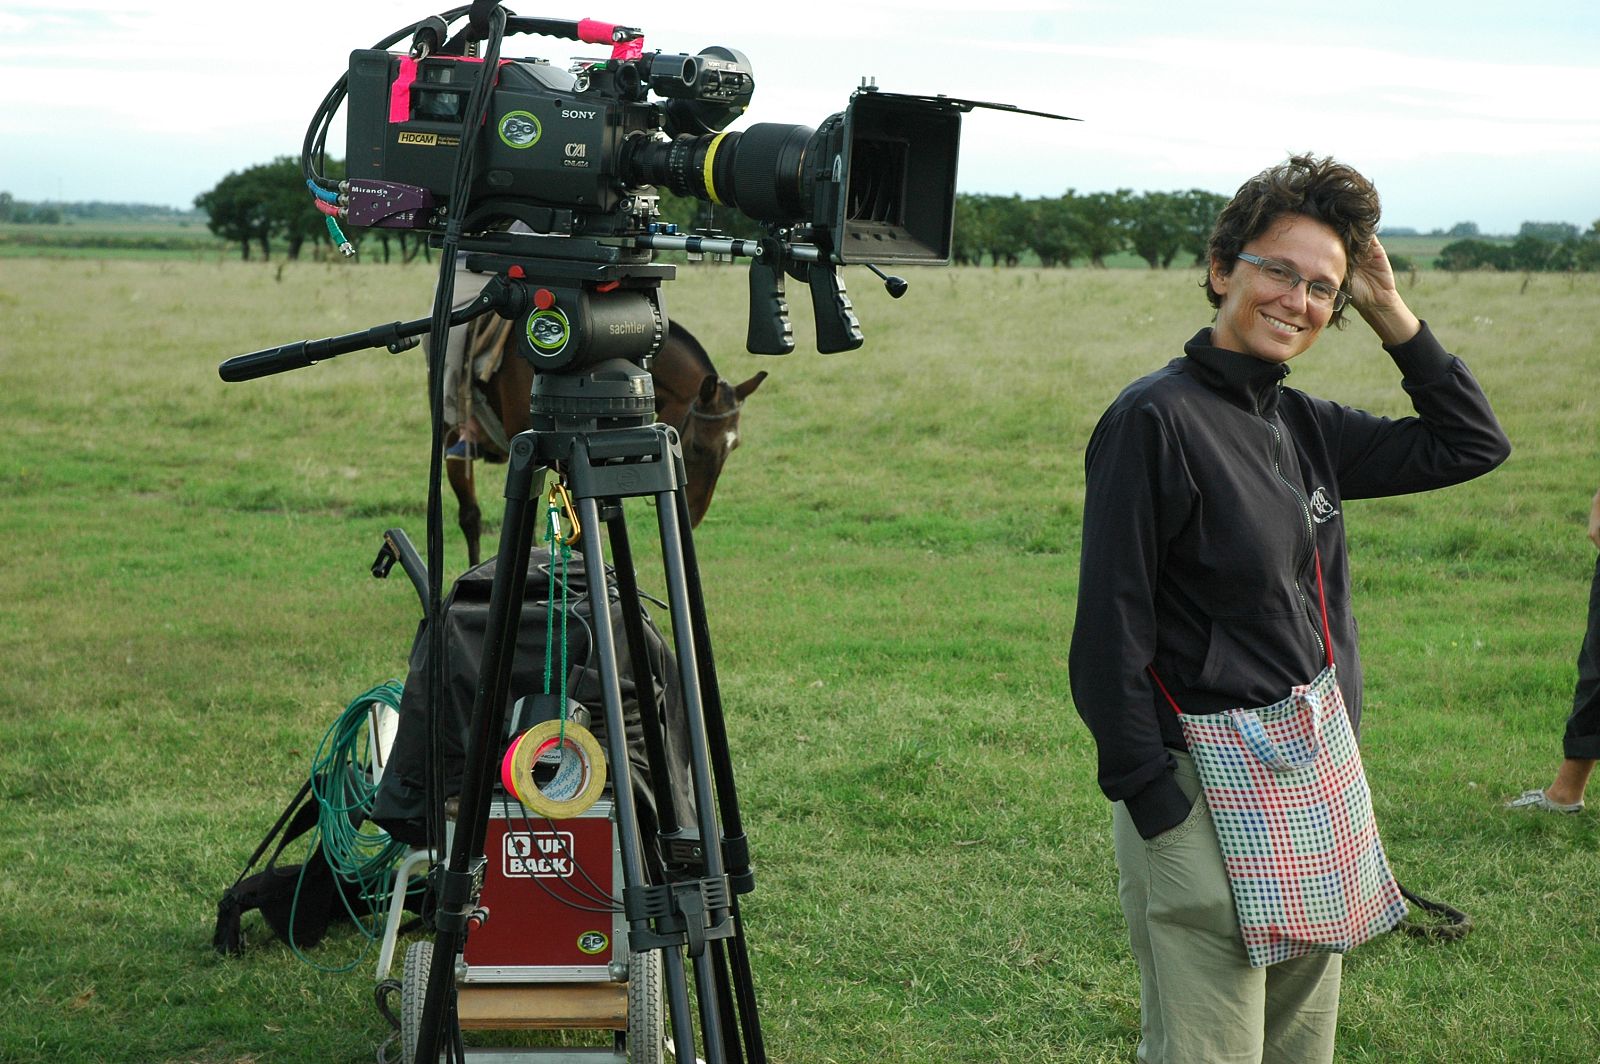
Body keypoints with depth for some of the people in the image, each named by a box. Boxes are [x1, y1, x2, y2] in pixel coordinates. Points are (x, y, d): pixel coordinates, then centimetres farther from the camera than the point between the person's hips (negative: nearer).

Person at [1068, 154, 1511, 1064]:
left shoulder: (1307, 428, 9)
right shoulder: (1157, 419, -13)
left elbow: (1472, 443, 19)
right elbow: (1112, 629, -15)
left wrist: (1391, 314, 8)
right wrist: (1154, 806, -17)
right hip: (1207, 795, -8)